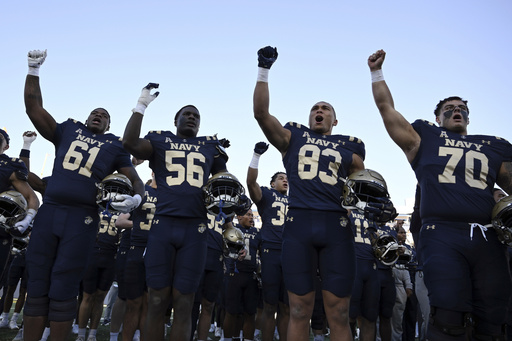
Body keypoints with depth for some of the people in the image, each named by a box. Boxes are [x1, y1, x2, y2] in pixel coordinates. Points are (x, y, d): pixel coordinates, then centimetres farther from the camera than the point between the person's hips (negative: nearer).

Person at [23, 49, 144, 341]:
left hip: (82, 219, -3)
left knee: (63, 292, 2)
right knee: (37, 289, 8)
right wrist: (34, 70, 9)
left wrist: (136, 197, -16)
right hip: (49, 212, 3)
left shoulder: (114, 146, 10)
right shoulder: (68, 131, 16)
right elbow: (34, 108, 14)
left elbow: (135, 179, 6)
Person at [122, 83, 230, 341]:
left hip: (195, 229, 1)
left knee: (183, 304, 5)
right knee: (157, 301, 4)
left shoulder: (210, 146, 17)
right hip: (163, 225, -1)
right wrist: (141, 105, -2)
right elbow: (130, 143, -7)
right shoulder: (161, 140, 12)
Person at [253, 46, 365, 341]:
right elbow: (261, 113, 3)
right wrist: (264, 71, 0)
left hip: (337, 226, 1)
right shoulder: (293, 137, 14)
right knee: (300, 310, 6)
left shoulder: (349, 148, 15)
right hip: (298, 223, 0)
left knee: (338, 313, 5)